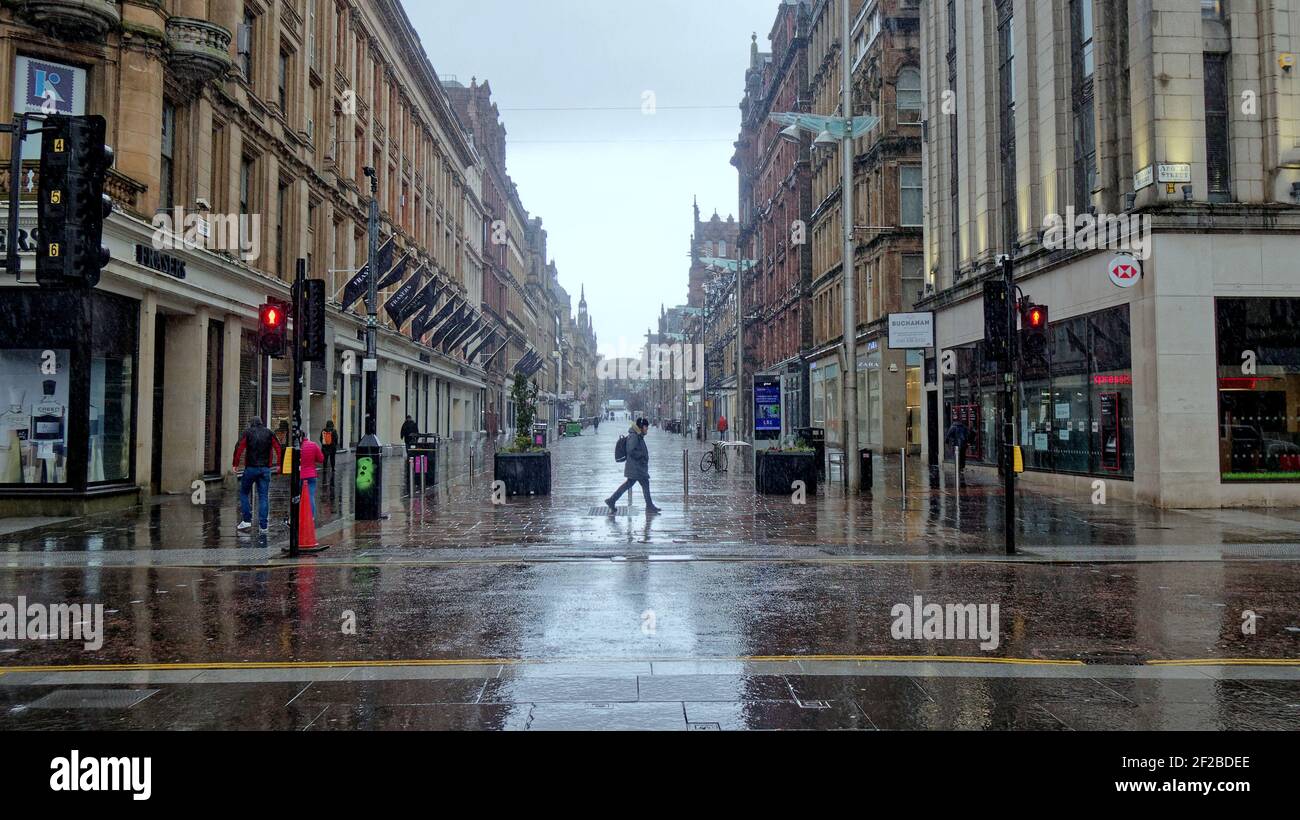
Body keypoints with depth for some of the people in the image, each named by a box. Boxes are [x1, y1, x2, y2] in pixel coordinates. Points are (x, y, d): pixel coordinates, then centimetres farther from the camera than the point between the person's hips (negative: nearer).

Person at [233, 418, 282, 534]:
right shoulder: (269, 433, 8)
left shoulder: (248, 432, 2)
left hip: (250, 468, -2)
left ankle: (247, 520, 6)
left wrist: (236, 464, -1)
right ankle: (263, 526, 0)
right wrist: (279, 464, 8)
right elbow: (278, 448, 3)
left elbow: (239, 448, -7)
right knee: (264, 496, 3)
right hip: (265, 469, 2)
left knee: (244, 493, 14)